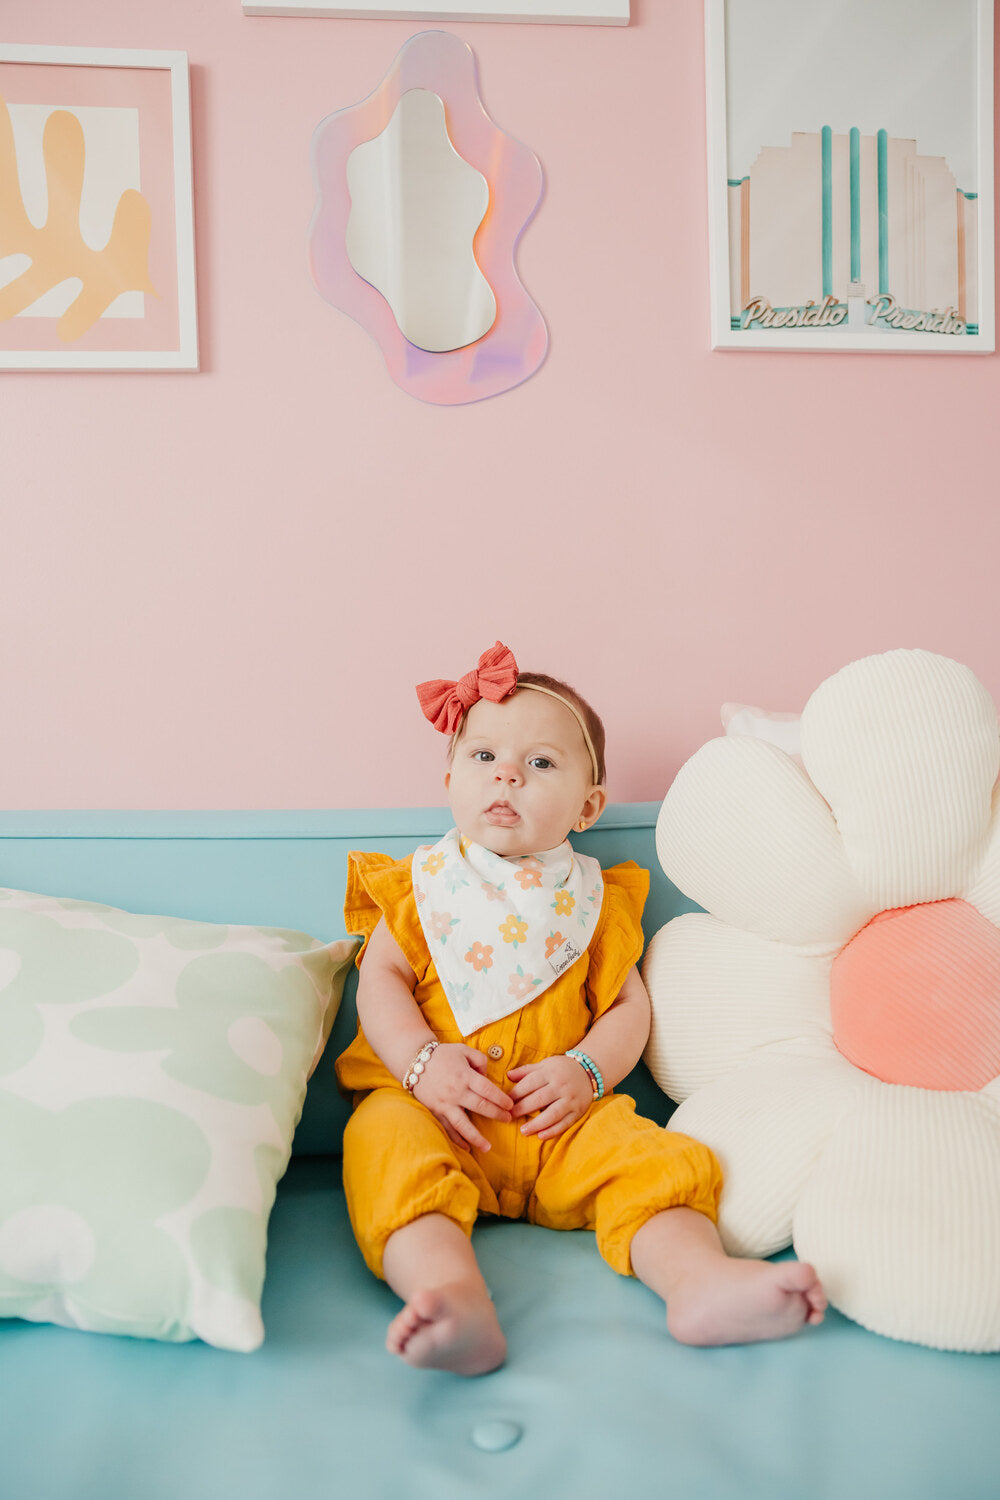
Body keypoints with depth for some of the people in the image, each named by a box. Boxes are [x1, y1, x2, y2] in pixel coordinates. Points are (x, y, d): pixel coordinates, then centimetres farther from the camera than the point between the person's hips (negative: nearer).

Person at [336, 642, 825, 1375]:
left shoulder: (591, 900, 11)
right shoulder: (420, 885, 10)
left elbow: (629, 1006, 8)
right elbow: (380, 980, 2)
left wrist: (585, 1069, -11)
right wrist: (422, 1061, -15)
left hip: (558, 1118, 2)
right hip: (433, 1105, -1)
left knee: (652, 1157, -21)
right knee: (391, 1149, -32)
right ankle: (452, 1295, -48)